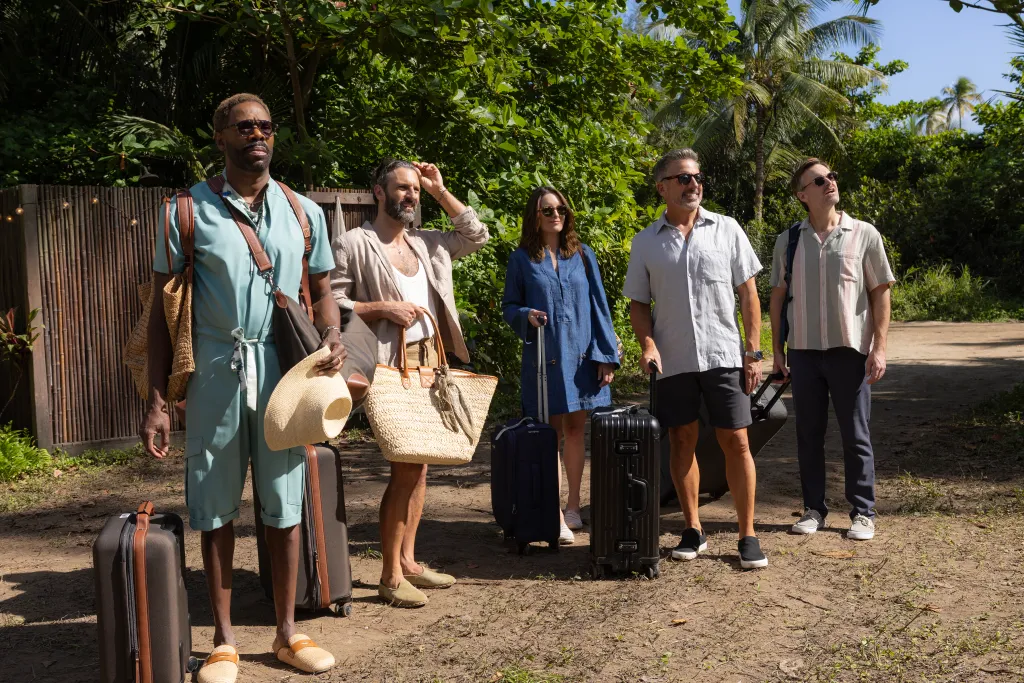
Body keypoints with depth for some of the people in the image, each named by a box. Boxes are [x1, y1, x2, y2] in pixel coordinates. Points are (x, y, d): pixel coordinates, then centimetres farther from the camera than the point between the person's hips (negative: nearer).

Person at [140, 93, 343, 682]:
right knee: (217, 506, 6)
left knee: (285, 502, 7)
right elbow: (164, 308, 3)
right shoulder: (189, 212, 2)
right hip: (215, 372, -1)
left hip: (283, 370, 2)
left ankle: (288, 632, 21)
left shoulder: (304, 213, 8)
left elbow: (322, 291, 14)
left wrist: (333, 336, -9)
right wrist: (157, 401, -2)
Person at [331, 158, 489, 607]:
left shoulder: (426, 244, 14)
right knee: (405, 469, -9)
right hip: (391, 365, -7)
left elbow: (476, 237, 20)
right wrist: (384, 308, -19)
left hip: (429, 360, 8)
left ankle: (408, 562, 23)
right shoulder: (353, 244, -6)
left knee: (419, 466, 12)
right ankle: (391, 577, 3)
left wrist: (441, 192, 14)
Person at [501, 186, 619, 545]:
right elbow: (508, 306, 7)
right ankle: (556, 516, 3)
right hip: (543, 358, -2)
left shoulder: (583, 254, 7)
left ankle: (573, 507, 24)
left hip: (581, 355, 2)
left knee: (575, 429, 10)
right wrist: (526, 315, -16)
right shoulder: (521, 259, 3)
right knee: (551, 434, -1)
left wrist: (606, 354, 1)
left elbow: (598, 304, 7)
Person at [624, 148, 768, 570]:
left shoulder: (727, 229, 4)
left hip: (723, 355, -1)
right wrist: (647, 343, -9)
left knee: (736, 442, -1)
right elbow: (637, 302, 9)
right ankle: (693, 530, 21)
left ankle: (748, 535, 9)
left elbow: (748, 293, 4)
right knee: (683, 441, 8)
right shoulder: (646, 242, 6)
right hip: (672, 359, 1)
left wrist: (754, 351, -1)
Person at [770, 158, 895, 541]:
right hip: (803, 351, 2)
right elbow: (778, 296, 10)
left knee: (856, 435, 4)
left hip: (850, 350, -2)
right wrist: (777, 350, 6)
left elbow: (880, 294, 1)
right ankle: (814, 509, 19)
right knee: (809, 433, 8)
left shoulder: (864, 235, 0)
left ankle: (863, 513, 14)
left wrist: (879, 347, -6)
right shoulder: (788, 241, 6)